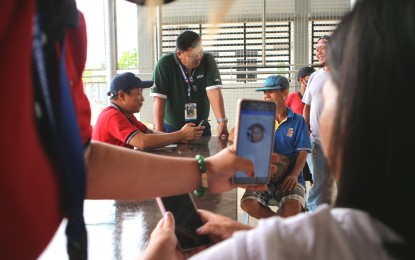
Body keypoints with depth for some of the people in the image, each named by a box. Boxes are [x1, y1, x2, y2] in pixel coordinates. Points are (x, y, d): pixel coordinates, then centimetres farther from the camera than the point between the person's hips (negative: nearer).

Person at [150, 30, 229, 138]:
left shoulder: (208, 60, -8)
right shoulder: (165, 64, -15)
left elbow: (214, 91, -17)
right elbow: (159, 100, -18)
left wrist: (222, 121, -29)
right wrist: (159, 132, -23)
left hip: (201, 128, 2)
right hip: (172, 129, -2)